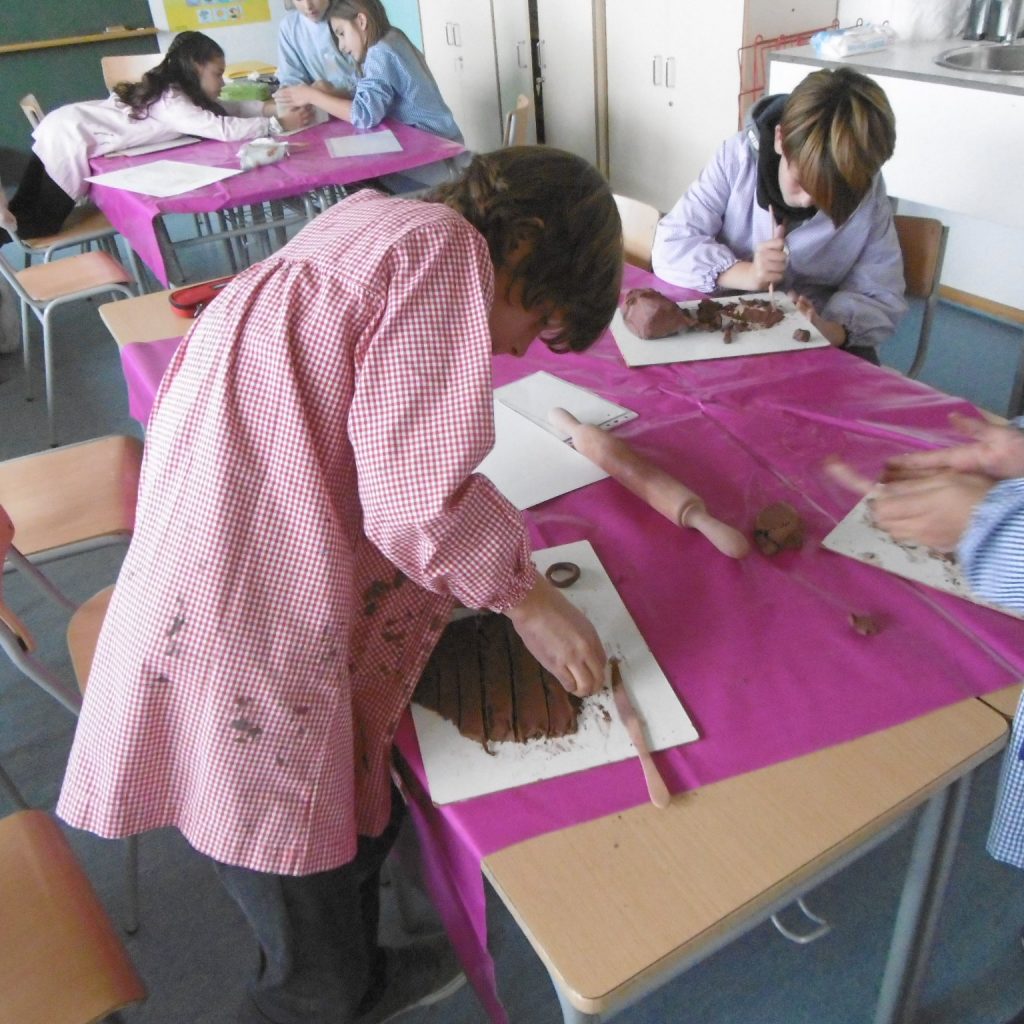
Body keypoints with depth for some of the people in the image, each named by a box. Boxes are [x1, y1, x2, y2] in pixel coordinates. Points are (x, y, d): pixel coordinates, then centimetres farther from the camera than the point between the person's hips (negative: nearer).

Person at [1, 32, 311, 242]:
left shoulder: (170, 88, 6)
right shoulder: (171, 101, -21)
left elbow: (227, 108, 9)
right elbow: (225, 128, -29)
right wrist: (278, 124, -23)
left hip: (64, 130, 9)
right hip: (70, 141, -9)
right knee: (42, 224, 3)